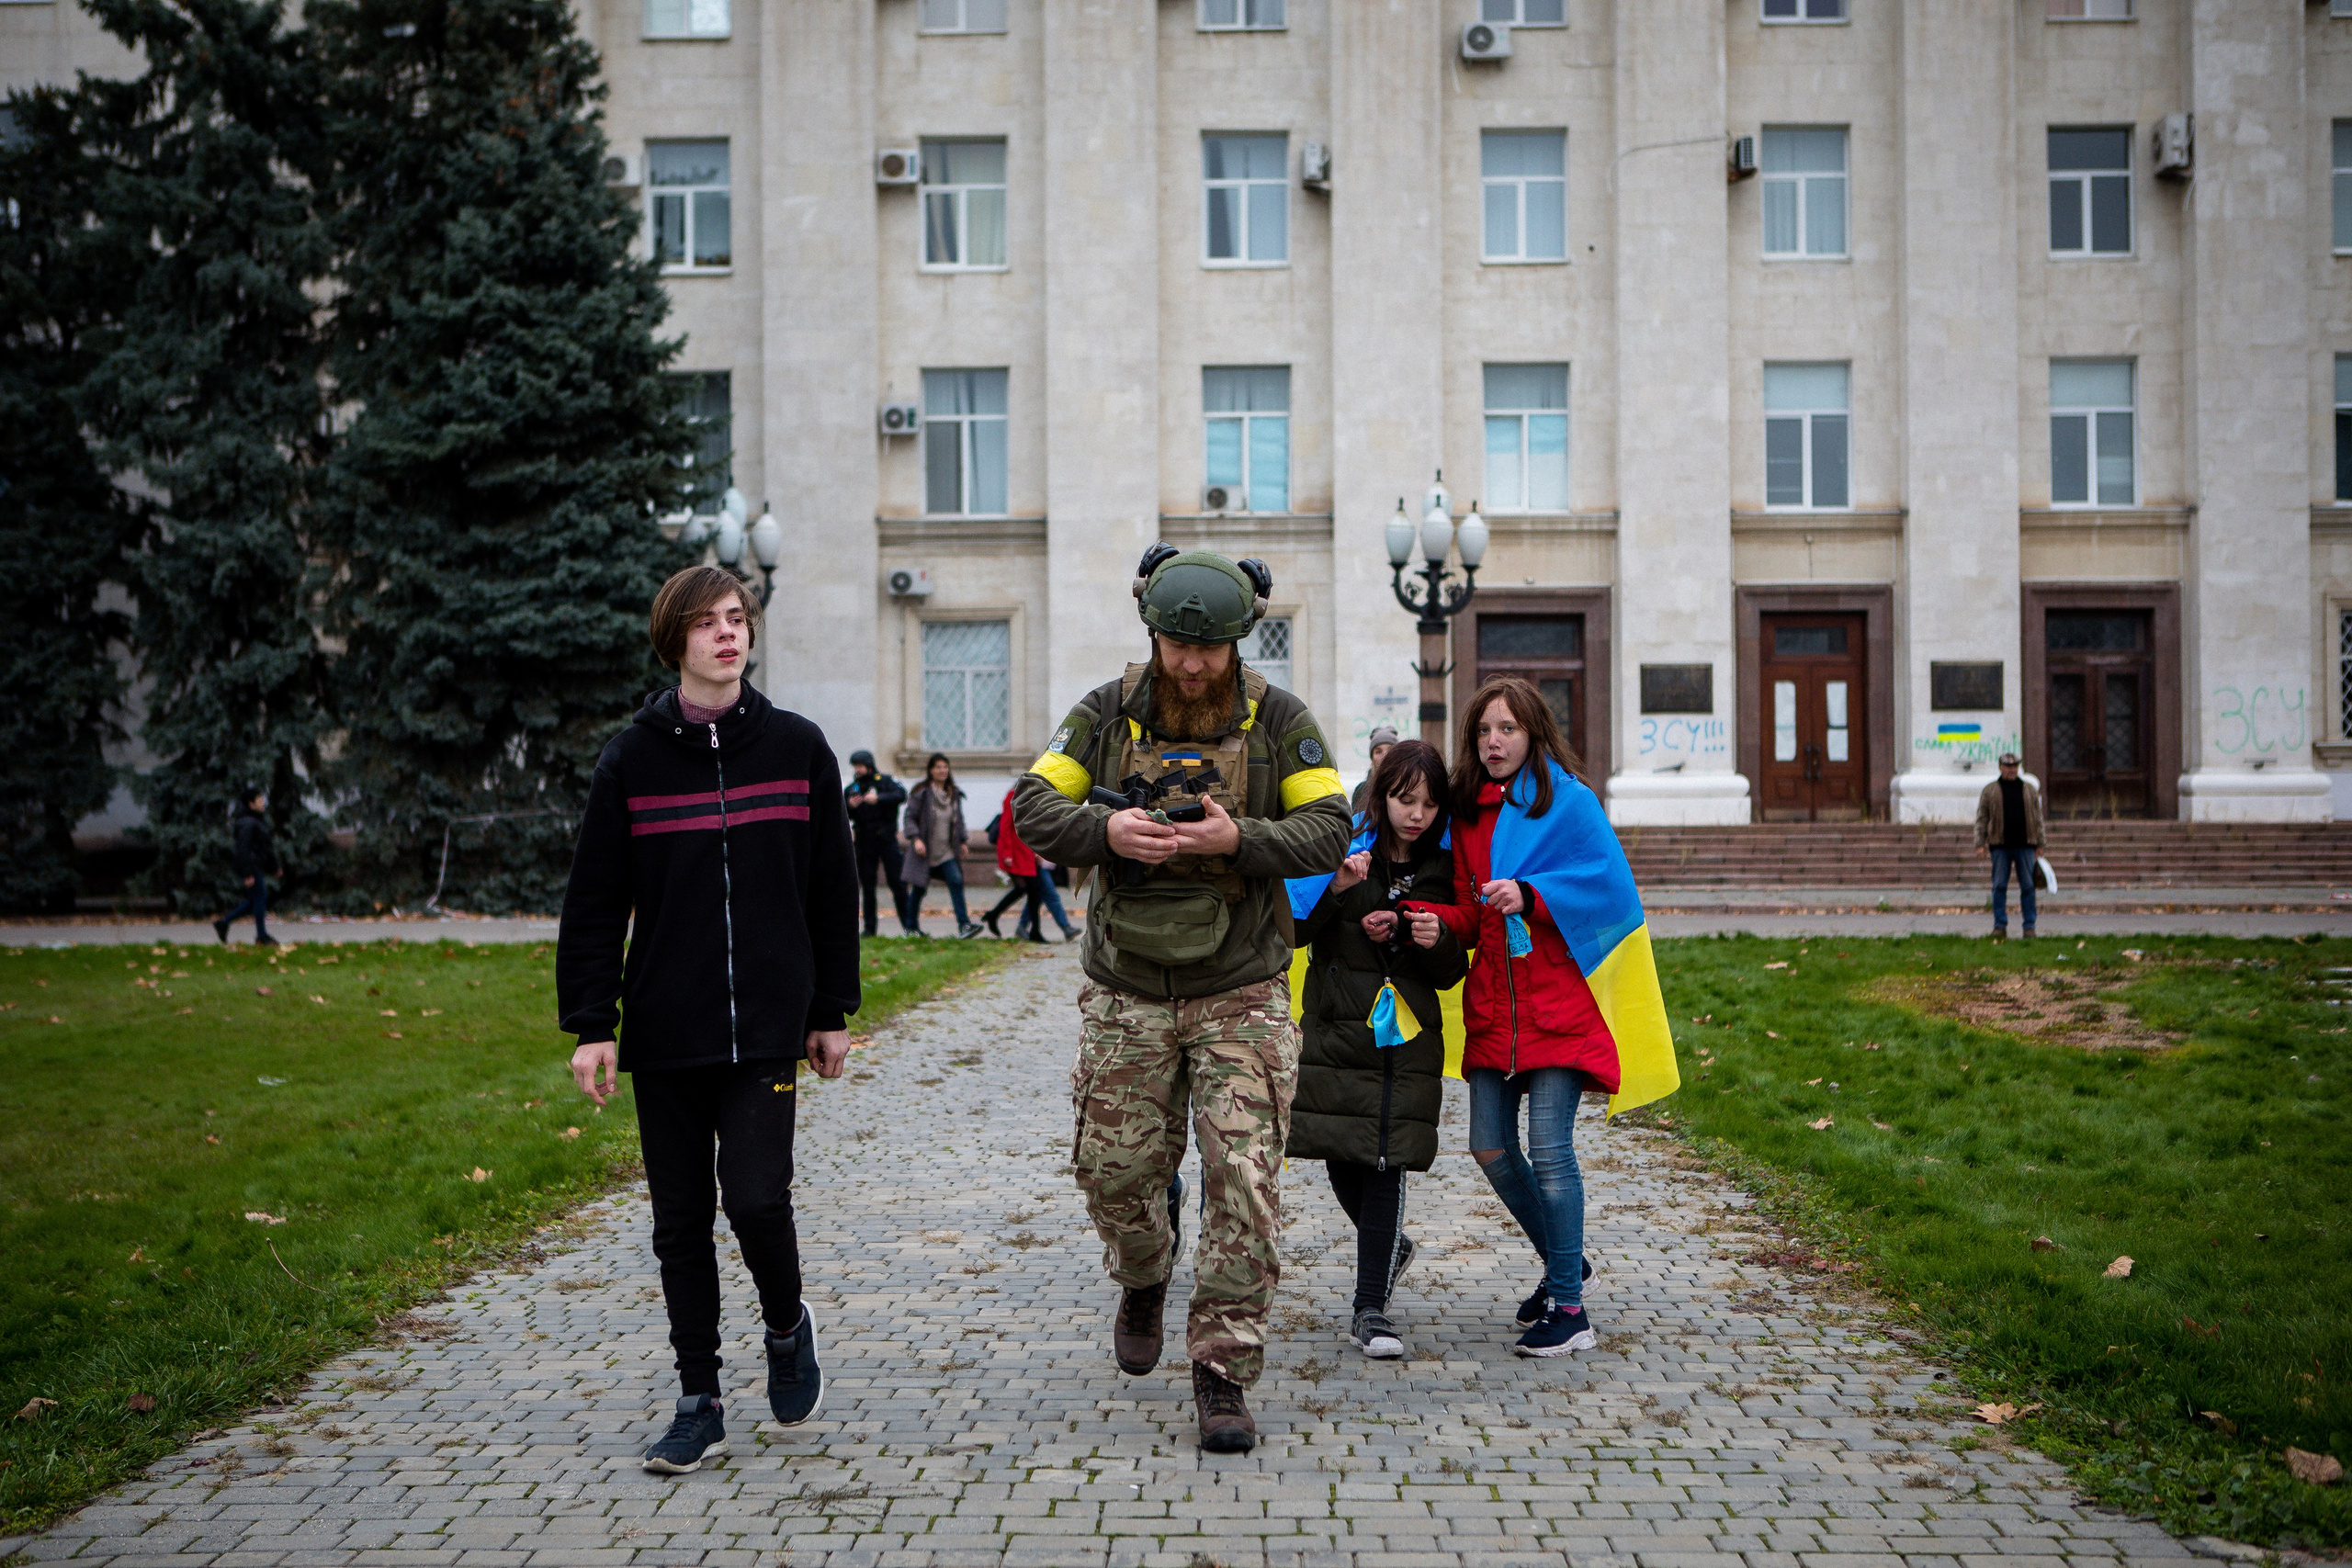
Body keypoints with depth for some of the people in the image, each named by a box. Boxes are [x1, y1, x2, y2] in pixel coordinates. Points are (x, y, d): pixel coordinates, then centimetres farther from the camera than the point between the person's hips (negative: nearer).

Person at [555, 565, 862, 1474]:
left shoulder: (797, 749, 4)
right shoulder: (633, 760, 2)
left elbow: (832, 888, 9)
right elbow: (593, 903, 3)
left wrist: (831, 1012, 8)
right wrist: (591, 1024, -4)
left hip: (767, 1026, -1)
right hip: (664, 1032, 1)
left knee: (757, 1196, -11)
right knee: (681, 1221, 7)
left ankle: (787, 1324, 20)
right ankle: (699, 1405, 19)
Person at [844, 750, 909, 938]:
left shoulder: (884, 781, 1)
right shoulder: (852, 788, 11)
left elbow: (901, 794, -17)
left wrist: (878, 798, -28)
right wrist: (850, 807, -12)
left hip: (886, 839, -3)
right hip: (864, 842, 3)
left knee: (897, 881, -5)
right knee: (867, 885, 4)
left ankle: (908, 922, -1)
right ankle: (870, 927, 8)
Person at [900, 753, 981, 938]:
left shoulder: (954, 793, 11)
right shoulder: (921, 793, -7)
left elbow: (958, 819, 21)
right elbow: (910, 817, -7)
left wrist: (962, 841, 18)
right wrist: (915, 839, -18)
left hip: (947, 851, 4)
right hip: (924, 851, -4)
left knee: (956, 881, -13)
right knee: (918, 888, 4)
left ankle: (964, 924, -16)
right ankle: (912, 927, 20)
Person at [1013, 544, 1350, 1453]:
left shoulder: (1278, 720, -2)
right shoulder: (1107, 712, 1)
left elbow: (1328, 832, -5)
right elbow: (1032, 806, -2)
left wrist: (1236, 839, -23)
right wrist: (1107, 831, -22)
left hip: (1241, 994, -1)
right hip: (1127, 994, 2)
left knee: (1244, 1183, -7)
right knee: (1116, 1170, 7)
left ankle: (1222, 1376, 4)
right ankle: (1143, 1283, 40)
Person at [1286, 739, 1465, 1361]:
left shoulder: (1442, 869, 5)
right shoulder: (1344, 849, -1)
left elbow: (1449, 975, 9)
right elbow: (1296, 931, -6)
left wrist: (1437, 944, -13)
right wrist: (1337, 889, -21)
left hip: (1407, 1034, 0)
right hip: (1337, 1027, 0)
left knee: (1386, 1162, -7)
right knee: (1341, 1155, 6)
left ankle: (1371, 1308, -2)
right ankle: (1391, 1247, 36)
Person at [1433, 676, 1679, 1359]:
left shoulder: (1568, 801, -4)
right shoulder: (1467, 812, 12)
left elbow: (1610, 884, -12)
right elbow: (1470, 911, 13)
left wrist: (1529, 895, -22)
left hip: (1559, 1001, -6)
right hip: (1494, 1002, 6)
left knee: (1549, 1146, -9)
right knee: (1490, 1146, 5)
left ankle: (1568, 1310, 1)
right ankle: (1562, 1261, 29)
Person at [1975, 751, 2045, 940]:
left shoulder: (2030, 789, 11)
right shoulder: (1990, 790, 7)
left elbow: (2038, 818, 13)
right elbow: (1982, 819, 6)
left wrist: (2039, 844, 8)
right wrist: (1980, 843, -2)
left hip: (2025, 845, 1)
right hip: (2000, 846, -1)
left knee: (2027, 887, 1)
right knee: (1999, 887, 0)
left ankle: (2029, 926, 7)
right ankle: (2000, 926, 6)